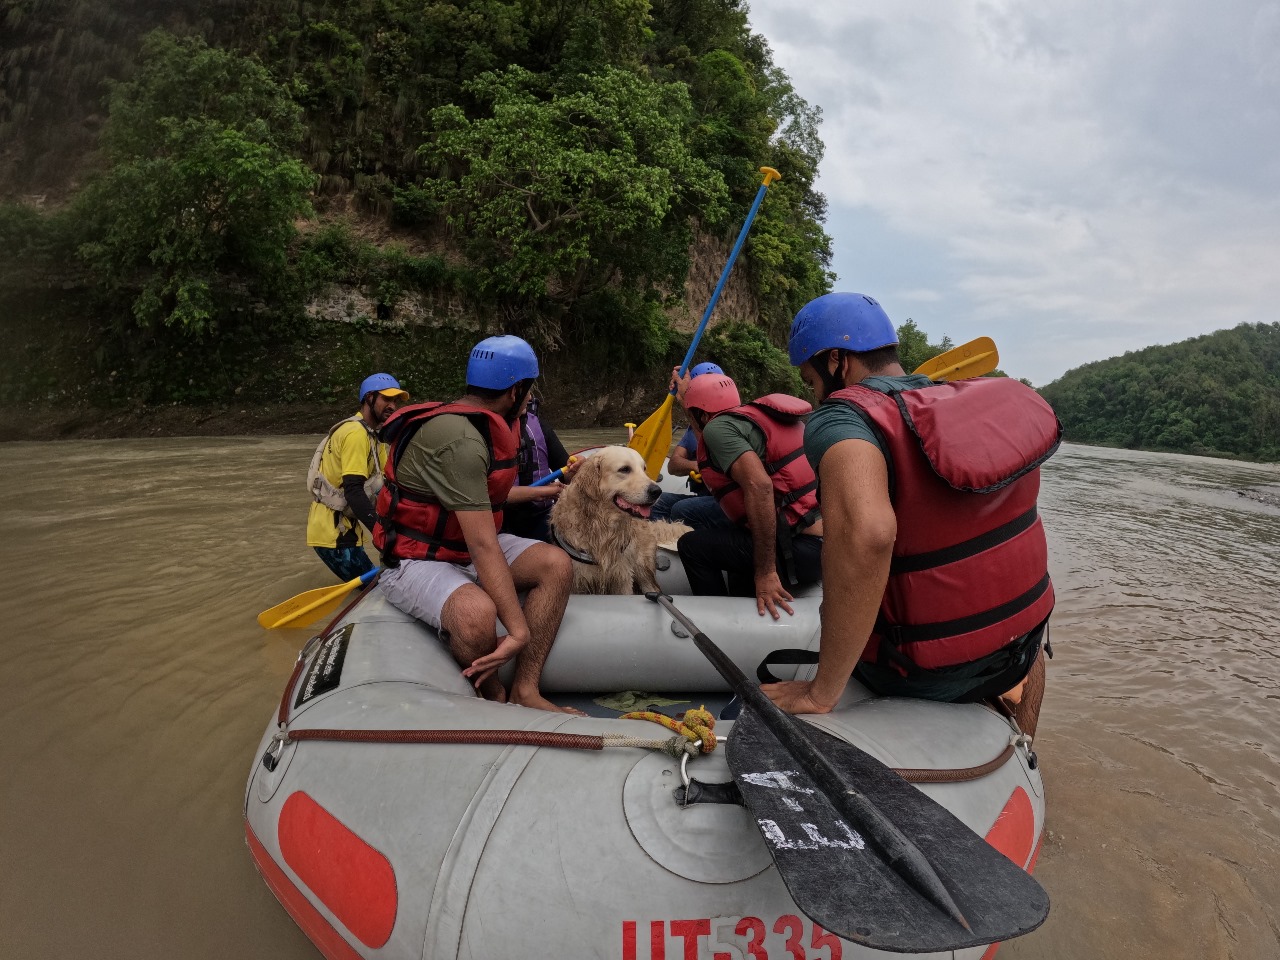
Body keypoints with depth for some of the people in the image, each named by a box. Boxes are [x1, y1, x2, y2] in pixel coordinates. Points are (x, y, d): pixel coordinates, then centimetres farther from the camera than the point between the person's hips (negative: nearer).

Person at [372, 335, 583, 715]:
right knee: (478, 613, -38)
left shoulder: (482, 425, 5)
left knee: (556, 563, -11)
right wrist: (519, 630, -30)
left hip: (464, 545, 10)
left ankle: (524, 691, -12)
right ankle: (493, 696, -6)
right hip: (417, 563, -10)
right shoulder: (461, 440, -26)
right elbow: (483, 547, -30)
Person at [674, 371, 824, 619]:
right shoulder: (752, 415, 17)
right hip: (830, 541, 9)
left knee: (692, 545, 0)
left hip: (804, 547, -9)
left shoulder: (718, 426, -7)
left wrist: (765, 572, -20)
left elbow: (759, 486, -21)